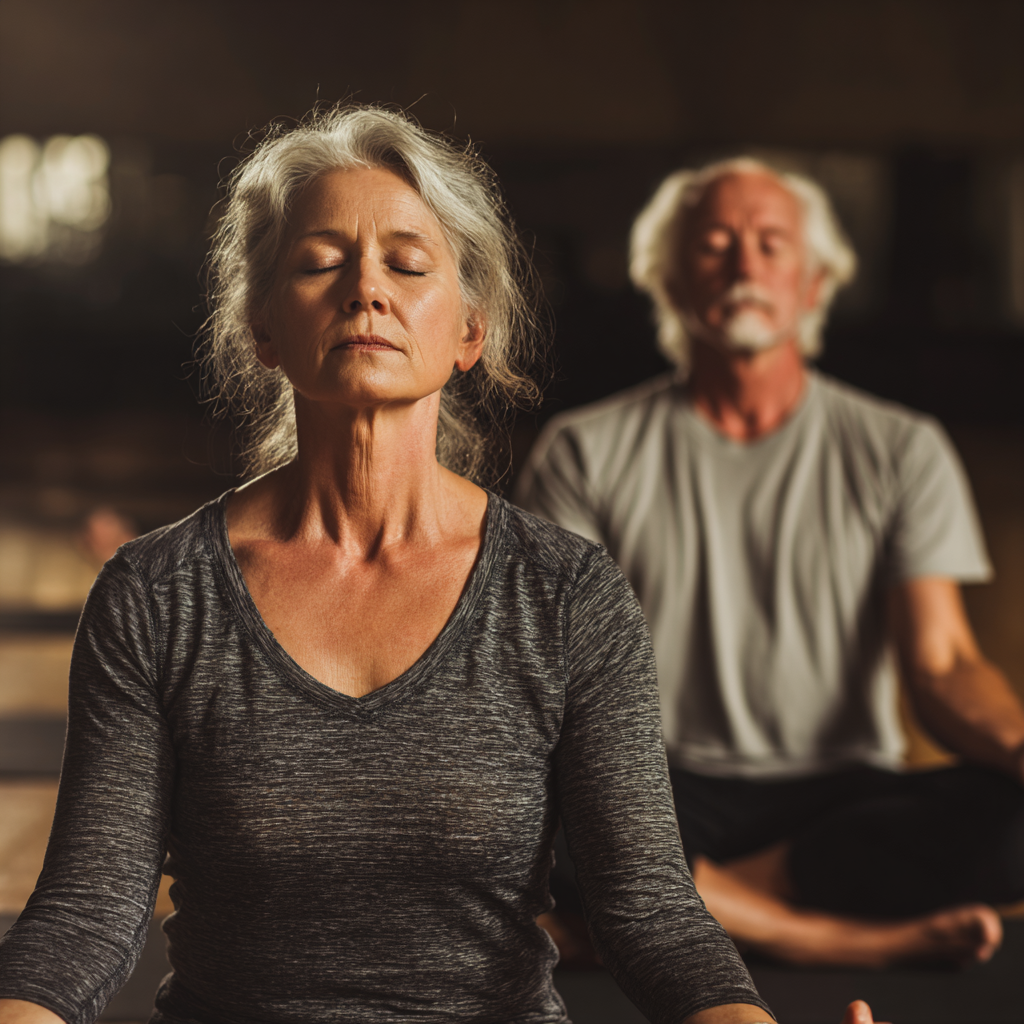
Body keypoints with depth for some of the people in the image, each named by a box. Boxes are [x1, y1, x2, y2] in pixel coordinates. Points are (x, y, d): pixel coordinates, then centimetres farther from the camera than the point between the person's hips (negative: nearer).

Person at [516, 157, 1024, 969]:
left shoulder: (901, 452, 8)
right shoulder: (585, 452, 6)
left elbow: (941, 663, 0)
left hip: (843, 797, 1)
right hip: (659, 797, 0)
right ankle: (884, 940, -25)